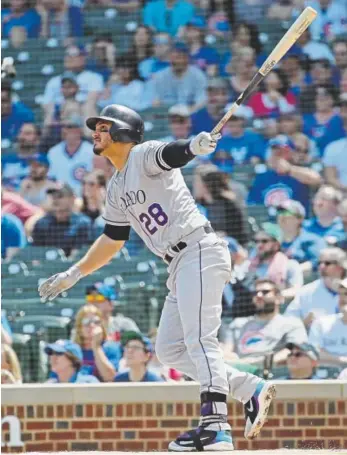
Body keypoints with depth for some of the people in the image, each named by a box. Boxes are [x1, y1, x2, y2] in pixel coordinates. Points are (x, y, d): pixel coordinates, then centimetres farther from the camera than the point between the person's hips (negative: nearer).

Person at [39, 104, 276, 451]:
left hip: (200, 251, -10)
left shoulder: (144, 156, -6)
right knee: (169, 349, 9)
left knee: (198, 340, -20)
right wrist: (73, 275, 29)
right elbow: (112, 240, 29)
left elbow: (172, 153, -28)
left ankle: (216, 428, -28)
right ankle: (250, 390, 9)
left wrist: (196, 146, -51)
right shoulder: (116, 189, 20)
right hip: (180, 266, 10)